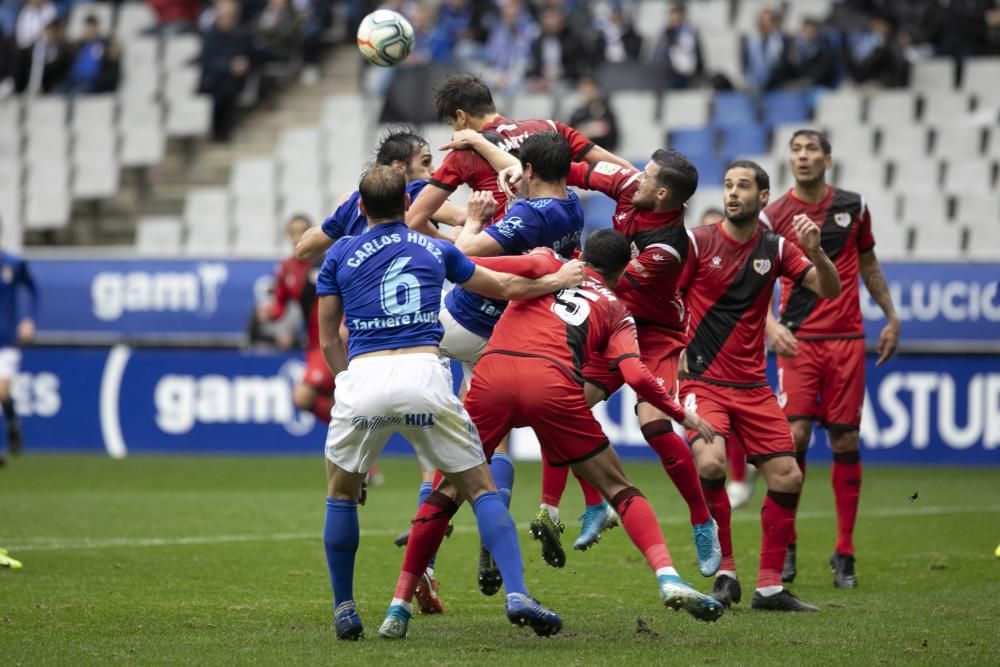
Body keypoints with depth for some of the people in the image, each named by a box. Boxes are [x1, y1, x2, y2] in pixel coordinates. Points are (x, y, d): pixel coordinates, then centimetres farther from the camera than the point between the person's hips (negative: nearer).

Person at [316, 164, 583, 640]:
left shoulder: (339, 256, 16)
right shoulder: (436, 250, 20)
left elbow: (329, 341, 18)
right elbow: (506, 287, 33)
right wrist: (558, 280, 50)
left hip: (363, 376, 0)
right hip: (423, 374, 0)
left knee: (341, 493, 22)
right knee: (480, 489, 10)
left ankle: (344, 612, 20)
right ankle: (517, 595, -6)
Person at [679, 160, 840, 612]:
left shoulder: (775, 249, 4)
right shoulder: (698, 241, -4)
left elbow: (830, 290, -2)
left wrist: (814, 251, -19)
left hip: (752, 385, 4)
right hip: (702, 381, -4)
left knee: (787, 477, -2)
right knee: (710, 462, -27)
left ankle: (769, 586, 9)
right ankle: (725, 575, -13)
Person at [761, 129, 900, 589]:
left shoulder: (852, 207, 7)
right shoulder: (773, 217, -2)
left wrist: (891, 317, 17)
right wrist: (770, 324, -20)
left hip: (847, 339, 2)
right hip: (799, 340, -2)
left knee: (845, 442, 2)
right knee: (794, 434, -13)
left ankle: (844, 555, 8)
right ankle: (784, 545, 0)